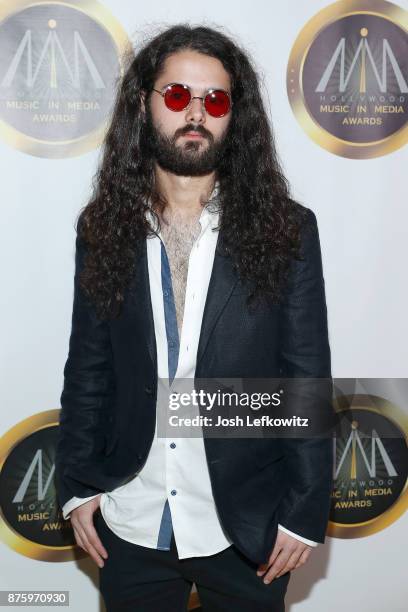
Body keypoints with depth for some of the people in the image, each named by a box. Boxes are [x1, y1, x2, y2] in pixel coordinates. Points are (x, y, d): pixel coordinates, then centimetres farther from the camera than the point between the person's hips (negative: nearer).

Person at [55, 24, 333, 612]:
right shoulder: (104, 227, -2)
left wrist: (305, 511, -6)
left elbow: (308, 380, -6)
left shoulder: (286, 230, -7)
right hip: (128, 526, 2)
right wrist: (76, 486, 2)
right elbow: (87, 370, 3)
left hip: (246, 528, -1)